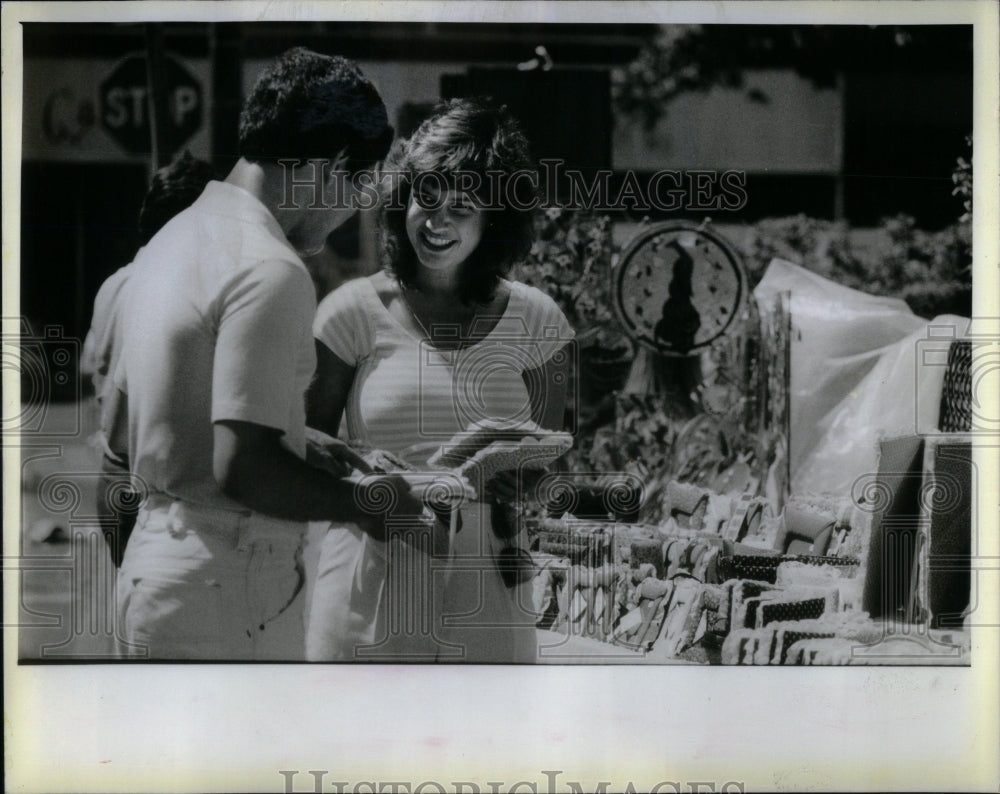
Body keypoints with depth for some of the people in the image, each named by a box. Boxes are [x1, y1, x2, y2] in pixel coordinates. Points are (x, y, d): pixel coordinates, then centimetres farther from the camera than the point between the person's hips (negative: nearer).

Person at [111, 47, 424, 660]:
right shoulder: (270, 271, -18)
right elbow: (242, 467, -25)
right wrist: (364, 503, -9)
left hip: (155, 559, 10)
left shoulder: (174, 238, 12)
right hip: (225, 600, -10)